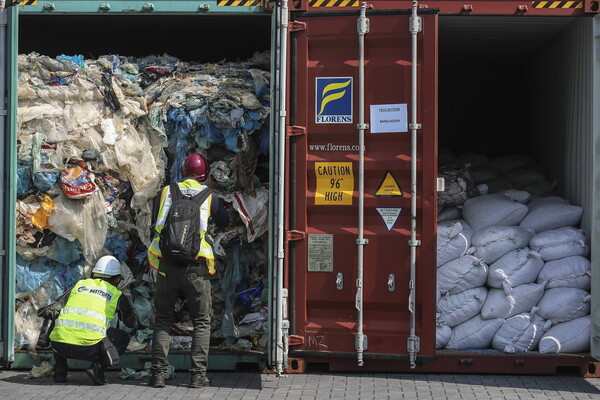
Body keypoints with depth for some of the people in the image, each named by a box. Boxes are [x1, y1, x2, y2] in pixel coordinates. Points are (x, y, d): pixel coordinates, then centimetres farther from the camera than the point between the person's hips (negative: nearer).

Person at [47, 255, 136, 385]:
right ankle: (97, 368, 1)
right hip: (89, 348, -3)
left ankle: (60, 370, 23)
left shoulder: (79, 284, 23)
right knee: (123, 338, 22)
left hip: (59, 345, 3)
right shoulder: (117, 295, 16)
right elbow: (131, 323, 30)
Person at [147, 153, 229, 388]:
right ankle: (198, 375, 4)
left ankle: (158, 374, 8)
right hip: (195, 267, -1)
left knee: (162, 321, 13)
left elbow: (156, 223, 20)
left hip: (166, 265, 1)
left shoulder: (167, 192, 8)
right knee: (201, 322, 10)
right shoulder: (209, 196, 5)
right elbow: (224, 223, 19)